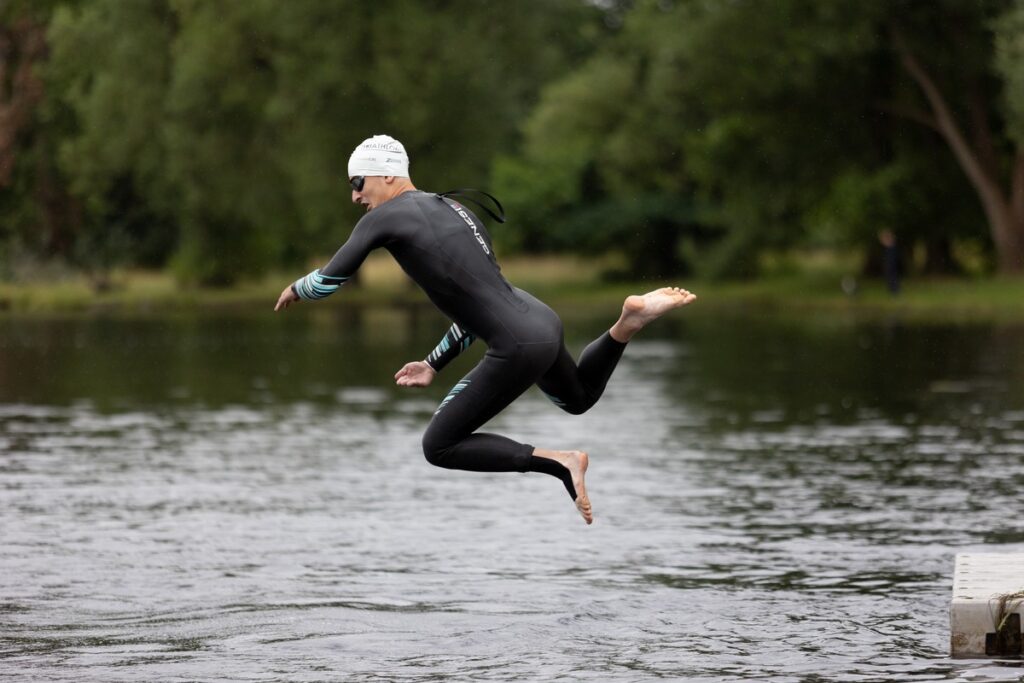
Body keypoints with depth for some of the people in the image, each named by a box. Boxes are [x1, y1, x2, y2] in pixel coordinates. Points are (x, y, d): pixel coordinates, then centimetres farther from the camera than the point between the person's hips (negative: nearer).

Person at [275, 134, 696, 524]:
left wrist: (294, 289, 18)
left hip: (519, 347, -8)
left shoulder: (384, 218, -6)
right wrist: (434, 366, 27)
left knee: (438, 448, 3)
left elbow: (328, 282, -5)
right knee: (579, 399, 36)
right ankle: (630, 319, 12)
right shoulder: (454, 209, 19)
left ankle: (559, 462, -6)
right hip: (542, 322, 8)